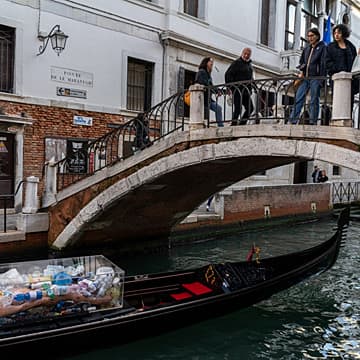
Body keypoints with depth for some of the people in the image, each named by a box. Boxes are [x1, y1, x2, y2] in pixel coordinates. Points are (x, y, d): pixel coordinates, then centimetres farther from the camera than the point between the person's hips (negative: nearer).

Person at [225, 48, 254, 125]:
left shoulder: (250, 64, 20)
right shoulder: (236, 63, -4)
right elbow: (228, 75, -11)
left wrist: (250, 89, 14)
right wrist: (231, 87, -17)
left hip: (246, 91, 8)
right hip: (238, 90, -8)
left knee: (250, 108, 5)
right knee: (238, 108, -11)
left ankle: (242, 124, 12)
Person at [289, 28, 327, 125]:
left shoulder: (322, 47, 4)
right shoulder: (307, 49, 22)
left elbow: (323, 64, -4)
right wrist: (301, 71, 6)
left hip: (315, 78, -5)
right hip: (305, 78, 5)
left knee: (314, 101, -5)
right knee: (298, 98, -4)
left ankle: (313, 122, -4)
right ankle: (293, 121, -6)